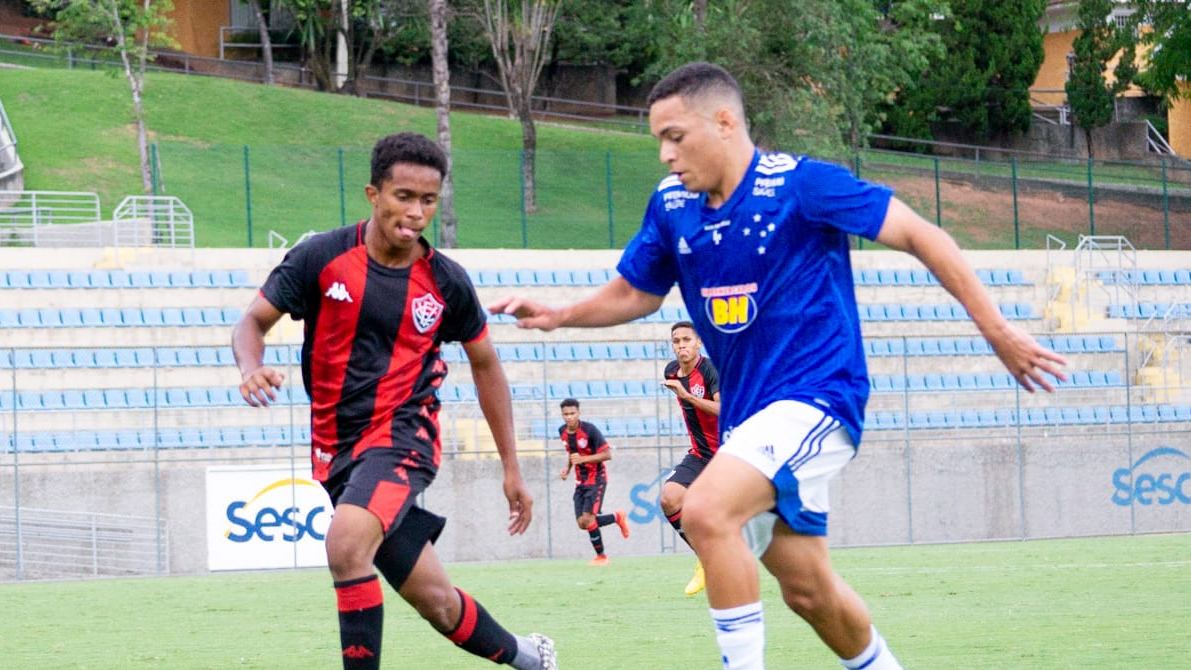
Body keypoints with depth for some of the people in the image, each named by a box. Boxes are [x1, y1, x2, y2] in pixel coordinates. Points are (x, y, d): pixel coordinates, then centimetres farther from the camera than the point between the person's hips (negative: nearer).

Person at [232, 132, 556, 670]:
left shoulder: (446, 282, -3)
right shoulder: (322, 258, -6)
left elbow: (485, 364, 11)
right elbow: (254, 321, 0)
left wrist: (512, 468, 12)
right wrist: (251, 368, -25)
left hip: (403, 437, -2)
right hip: (336, 448, 2)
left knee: (346, 543, -32)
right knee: (435, 601, 6)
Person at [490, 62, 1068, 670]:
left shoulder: (799, 185, -15)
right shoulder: (671, 207, 4)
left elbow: (919, 235, -11)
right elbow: (637, 293, 20)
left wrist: (997, 332, -13)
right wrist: (557, 316, 3)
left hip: (817, 396, -7)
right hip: (746, 410, 7)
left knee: (705, 511, -28)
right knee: (806, 589, 13)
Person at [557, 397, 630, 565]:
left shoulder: (589, 430, -18)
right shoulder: (563, 432, 3)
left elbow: (607, 454, -19)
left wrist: (583, 459, -28)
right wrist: (568, 469, 5)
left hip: (596, 478, -7)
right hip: (581, 481, 7)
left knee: (588, 519, -16)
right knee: (582, 523, -1)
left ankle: (601, 556, 3)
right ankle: (617, 517, 22)